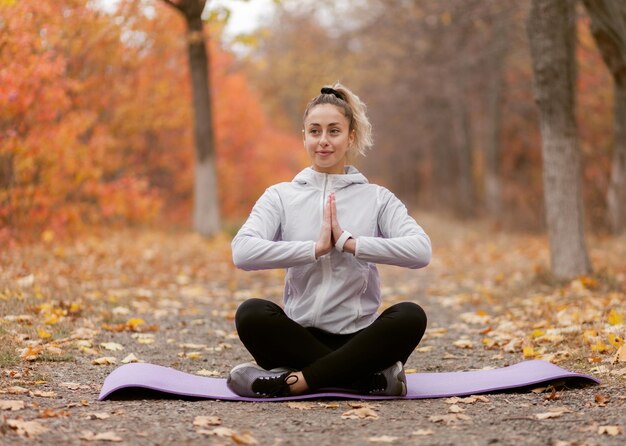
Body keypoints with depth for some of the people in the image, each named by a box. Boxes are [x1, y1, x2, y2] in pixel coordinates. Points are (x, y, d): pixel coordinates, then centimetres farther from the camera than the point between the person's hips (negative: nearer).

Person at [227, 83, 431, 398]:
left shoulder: (377, 199, 8)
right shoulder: (281, 196, 8)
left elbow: (420, 250, -10)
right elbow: (242, 251, -11)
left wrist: (350, 243, -17)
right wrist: (316, 248, -16)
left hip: (358, 338, 0)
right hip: (300, 337, 0)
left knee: (411, 316, -29)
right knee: (251, 313, -30)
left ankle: (291, 382, -28)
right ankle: (373, 380, -27)